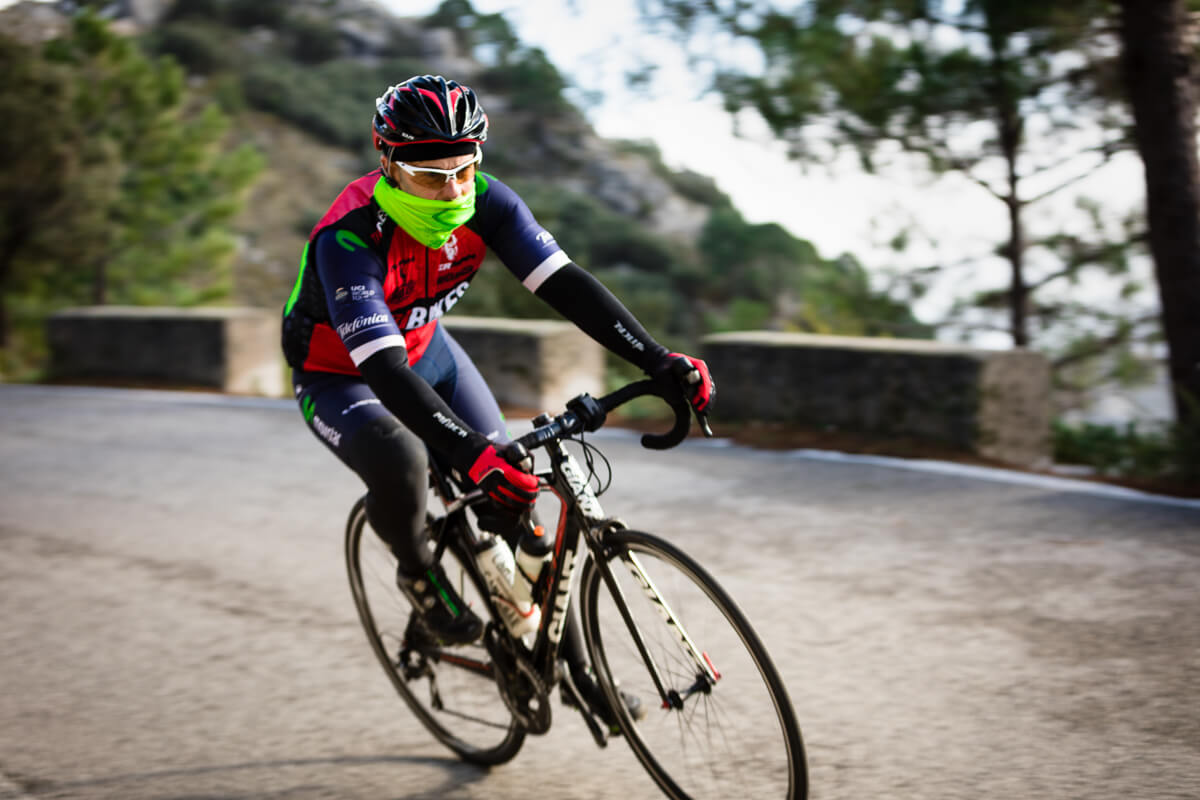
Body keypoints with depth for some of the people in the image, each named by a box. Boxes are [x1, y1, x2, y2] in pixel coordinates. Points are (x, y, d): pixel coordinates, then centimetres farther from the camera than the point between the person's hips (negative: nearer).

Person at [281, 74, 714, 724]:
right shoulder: (348, 238, -38)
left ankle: (573, 664, 13)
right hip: (340, 378, -5)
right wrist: (474, 454, -58)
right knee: (401, 468, -36)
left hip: (425, 351, 5)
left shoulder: (484, 202, -22)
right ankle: (417, 572, 0)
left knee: (514, 494, -3)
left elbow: (564, 284, -26)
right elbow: (384, 371, -46)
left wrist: (660, 361, -37)